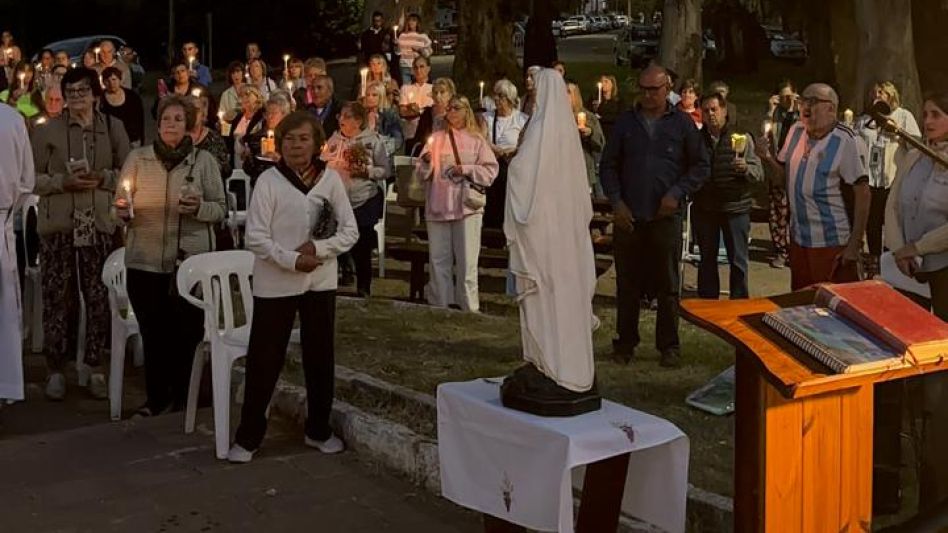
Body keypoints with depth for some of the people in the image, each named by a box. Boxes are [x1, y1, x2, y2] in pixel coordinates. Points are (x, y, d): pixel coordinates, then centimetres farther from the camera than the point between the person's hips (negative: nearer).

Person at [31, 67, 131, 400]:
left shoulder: (113, 128, 7)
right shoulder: (47, 131, 4)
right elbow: (32, 178, 3)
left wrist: (102, 178, -9)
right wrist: (63, 182, -13)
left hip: (100, 225, 1)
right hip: (58, 225, -1)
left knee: (100, 298, 3)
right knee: (57, 298, 1)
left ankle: (96, 369, 14)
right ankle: (56, 369, 13)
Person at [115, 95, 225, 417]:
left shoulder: (204, 161, 3)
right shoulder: (138, 158, 7)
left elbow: (220, 209, 2)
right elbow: (123, 206, 10)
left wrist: (199, 207, -17)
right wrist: (122, 211, -12)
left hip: (190, 260, -1)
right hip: (145, 260, 1)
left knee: (186, 333, 2)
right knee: (153, 333, 5)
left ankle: (183, 397, 18)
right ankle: (156, 397, 19)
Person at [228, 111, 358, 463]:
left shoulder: (330, 179, 0)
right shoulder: (269, 181, -7)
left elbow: (350, 231, 1)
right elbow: (255, 237, -10)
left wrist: (319, 248, -15)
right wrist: (292, 260, -20)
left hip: (320, 282, 3)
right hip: (275, 283, -3)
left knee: (320, 356, 12)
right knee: (264, 359, 2)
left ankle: (318, 430, 28)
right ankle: (248, 436, 13)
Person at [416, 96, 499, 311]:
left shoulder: (476, 140, 7)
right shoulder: (437, 138, 13)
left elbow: (491, 170, 1)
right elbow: (422, 172, 9)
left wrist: (468, 169, -11)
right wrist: (426, 162, -11)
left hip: (467, 205, -2)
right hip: (438, 205, 3)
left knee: (467, 260, -2)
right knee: (438, 259, 6)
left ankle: (469, 307, 4)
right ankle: (439, 305, 15)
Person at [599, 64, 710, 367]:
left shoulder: (682, 124, 3)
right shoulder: (625, 123, 7)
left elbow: (701, 166, 5)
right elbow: (608, 165, 9)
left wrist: (677, 194, -8)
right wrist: (616, 202, -4)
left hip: (666, 217, -1)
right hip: (628, 217, 2)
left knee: (667, 285, 5)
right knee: (627, 283, 7)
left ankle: (669, 345, 15)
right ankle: (626, 342, 19)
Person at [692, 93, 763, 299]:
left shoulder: (742, 138, -1)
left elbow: (758, 173, -5)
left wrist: (746, 168, -26)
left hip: (735, 207, -2)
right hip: (704, 208, 2)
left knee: (738, 261, 3)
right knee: (707, 260, 12)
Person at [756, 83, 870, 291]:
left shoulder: (845, 141, -15)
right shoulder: (796, 131, 5)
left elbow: (862, 193, -15)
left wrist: (855, 244, -17)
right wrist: (767, 159, -5)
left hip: (833, 244, -6)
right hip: (798, 239, 7)